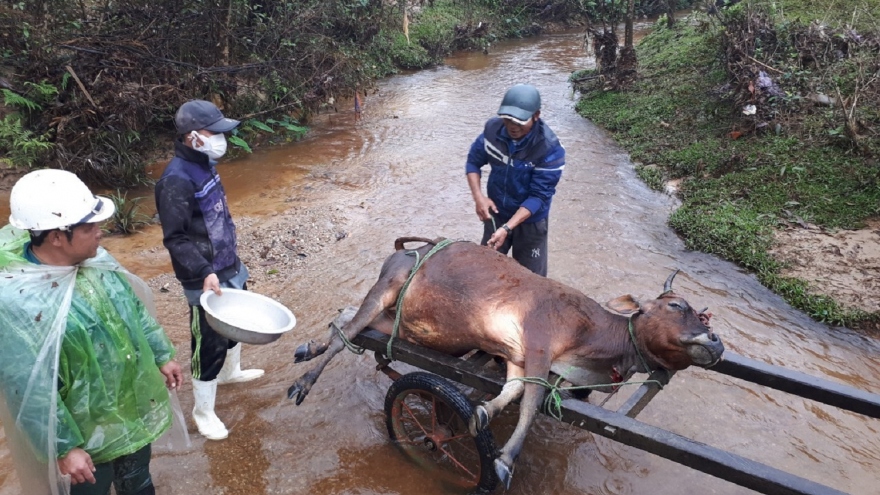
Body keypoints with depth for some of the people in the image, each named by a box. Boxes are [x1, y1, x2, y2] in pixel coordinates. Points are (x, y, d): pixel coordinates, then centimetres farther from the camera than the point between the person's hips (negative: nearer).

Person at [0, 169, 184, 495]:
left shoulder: (93, 259, -9)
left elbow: (134, 310, 6)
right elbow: (31, 391, -24)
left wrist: (162, 356, 12)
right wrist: (63, 448, -18)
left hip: (134, 406, 6)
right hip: (85, 432, -6)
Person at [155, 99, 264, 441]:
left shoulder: (204, 164, 6)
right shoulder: (176, 180, -23)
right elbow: (175, 239, -23)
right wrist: (204, 273, -31)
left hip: (230, 267, 10)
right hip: (207, 279, -10)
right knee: (209, 346, 2)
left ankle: (230, 371, 54)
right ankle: (203, 412, 22)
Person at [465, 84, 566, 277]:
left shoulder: (550, 149, -30)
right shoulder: (493, 128, -18)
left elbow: (538, 196, -27)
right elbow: (473, 161, -4)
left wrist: (507, 228, -34)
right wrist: (478, 196, -20)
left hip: (530, 221, -4)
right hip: (495, 212, 4)